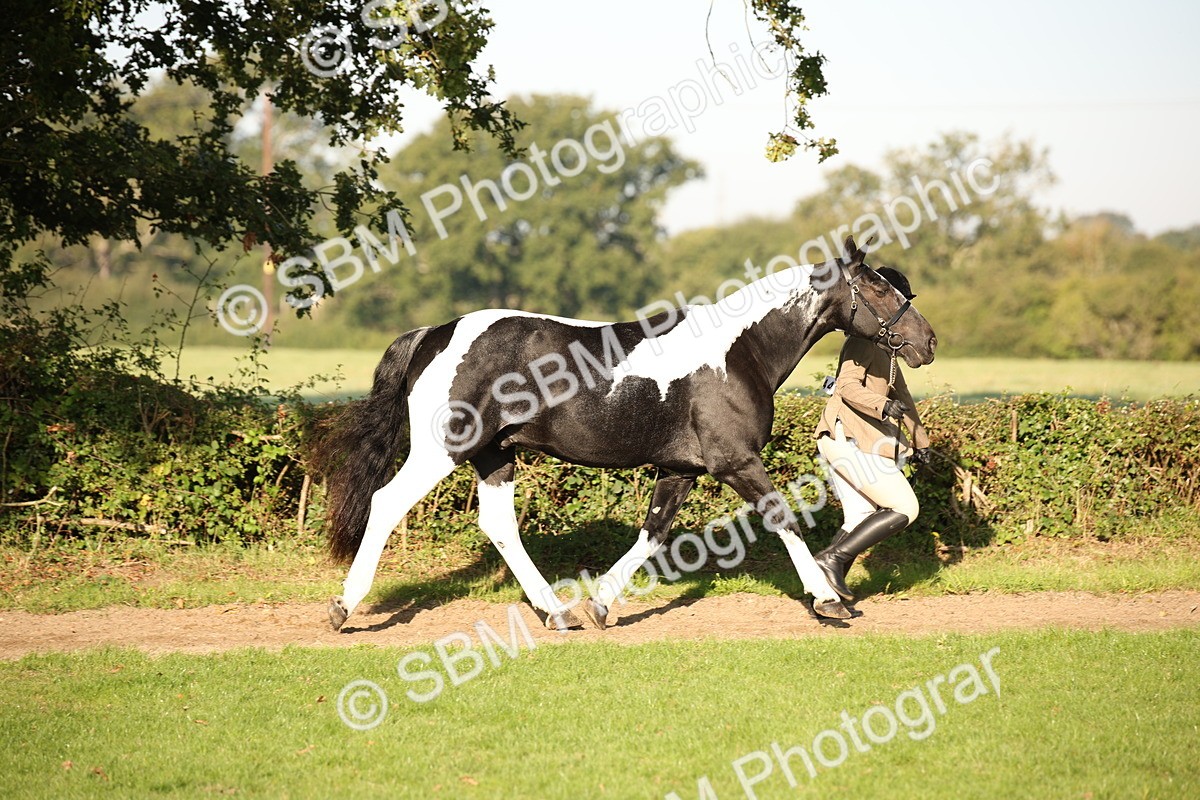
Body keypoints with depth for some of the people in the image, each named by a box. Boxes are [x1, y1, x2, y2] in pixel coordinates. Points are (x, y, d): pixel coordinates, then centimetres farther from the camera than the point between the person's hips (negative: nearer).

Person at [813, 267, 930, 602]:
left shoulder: (883, 345, 22)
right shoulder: (864, 340, -10)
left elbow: (900, 393, 31)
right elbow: (849, 386, -24)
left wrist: (919, 440, 37)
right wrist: (883, 406, -40)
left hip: (844, 442, 10)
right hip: (850, 439, -10)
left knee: (861, 520, 9)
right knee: (904, 509, -9)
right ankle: (832, 558, -15)